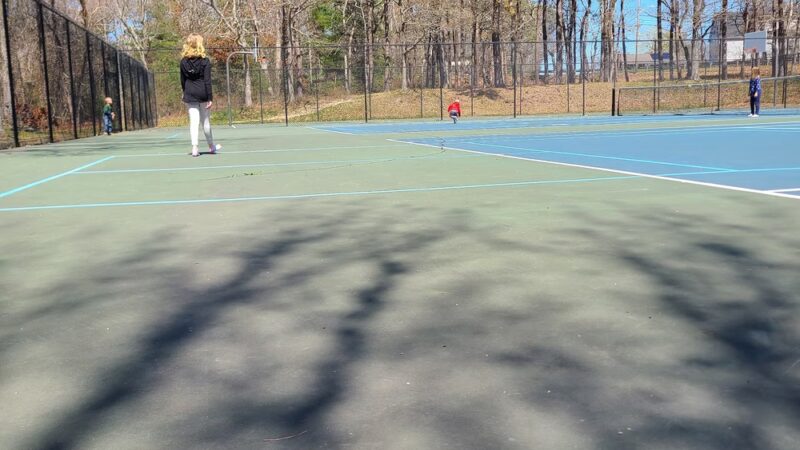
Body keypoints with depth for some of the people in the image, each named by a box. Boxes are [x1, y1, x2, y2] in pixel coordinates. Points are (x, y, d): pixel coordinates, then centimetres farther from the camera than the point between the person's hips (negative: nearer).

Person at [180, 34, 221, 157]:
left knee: (193, 121, 1)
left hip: (190, 95, 2)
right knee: (206, 121, 11)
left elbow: (183, 81, 8)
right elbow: (207, 81, -11)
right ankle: (211, 146, 26)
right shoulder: (205, 61, -7)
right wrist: (210, 98, -10)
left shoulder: (183, 62, 2)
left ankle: (194, 148, -7)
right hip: (202, 94, -2)